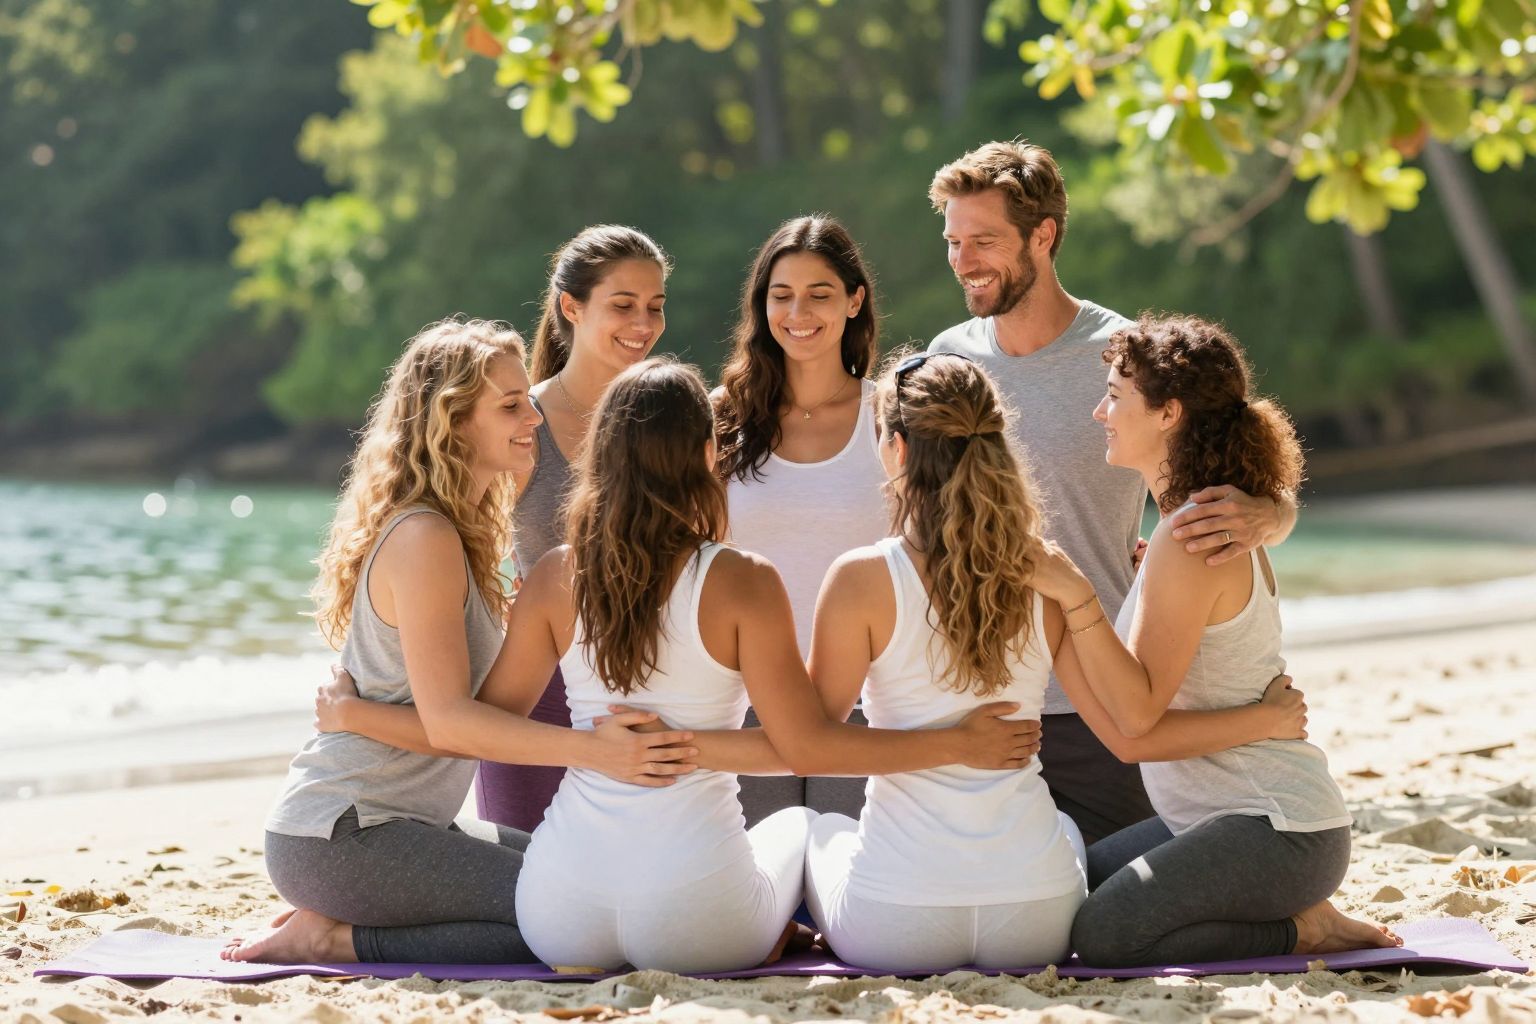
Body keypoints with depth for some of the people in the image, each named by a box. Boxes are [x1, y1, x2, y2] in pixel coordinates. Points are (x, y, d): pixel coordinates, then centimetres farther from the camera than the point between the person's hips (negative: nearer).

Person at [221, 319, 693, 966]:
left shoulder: (463, 532, 15)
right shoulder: (424, 539, -16)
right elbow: (448, 720, -23)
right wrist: (593, 750, -32)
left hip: (410, 822, 10)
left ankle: (336, 928, 6)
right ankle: (334, 939, -10)